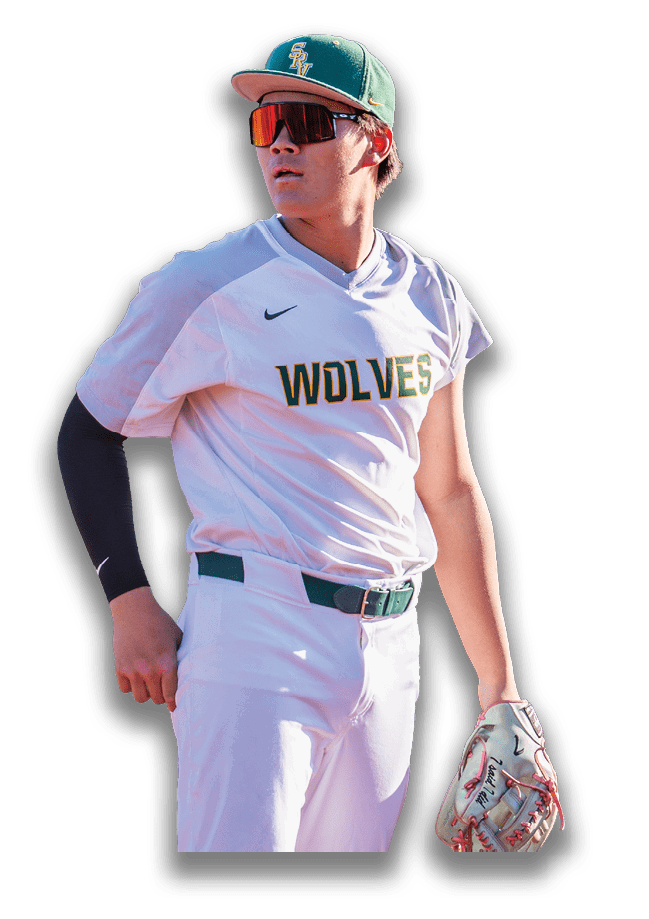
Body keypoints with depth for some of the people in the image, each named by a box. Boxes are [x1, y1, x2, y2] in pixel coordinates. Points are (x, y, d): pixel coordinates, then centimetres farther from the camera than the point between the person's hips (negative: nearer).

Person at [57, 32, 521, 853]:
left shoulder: (429, 299, 8)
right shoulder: (209, 287, -7)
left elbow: (450, 492, 15)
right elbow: (90, 427, 1)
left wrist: (498, 681, 15)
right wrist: (130, 602, -9)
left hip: (388, 649, 5)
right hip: (254, 637, -5)